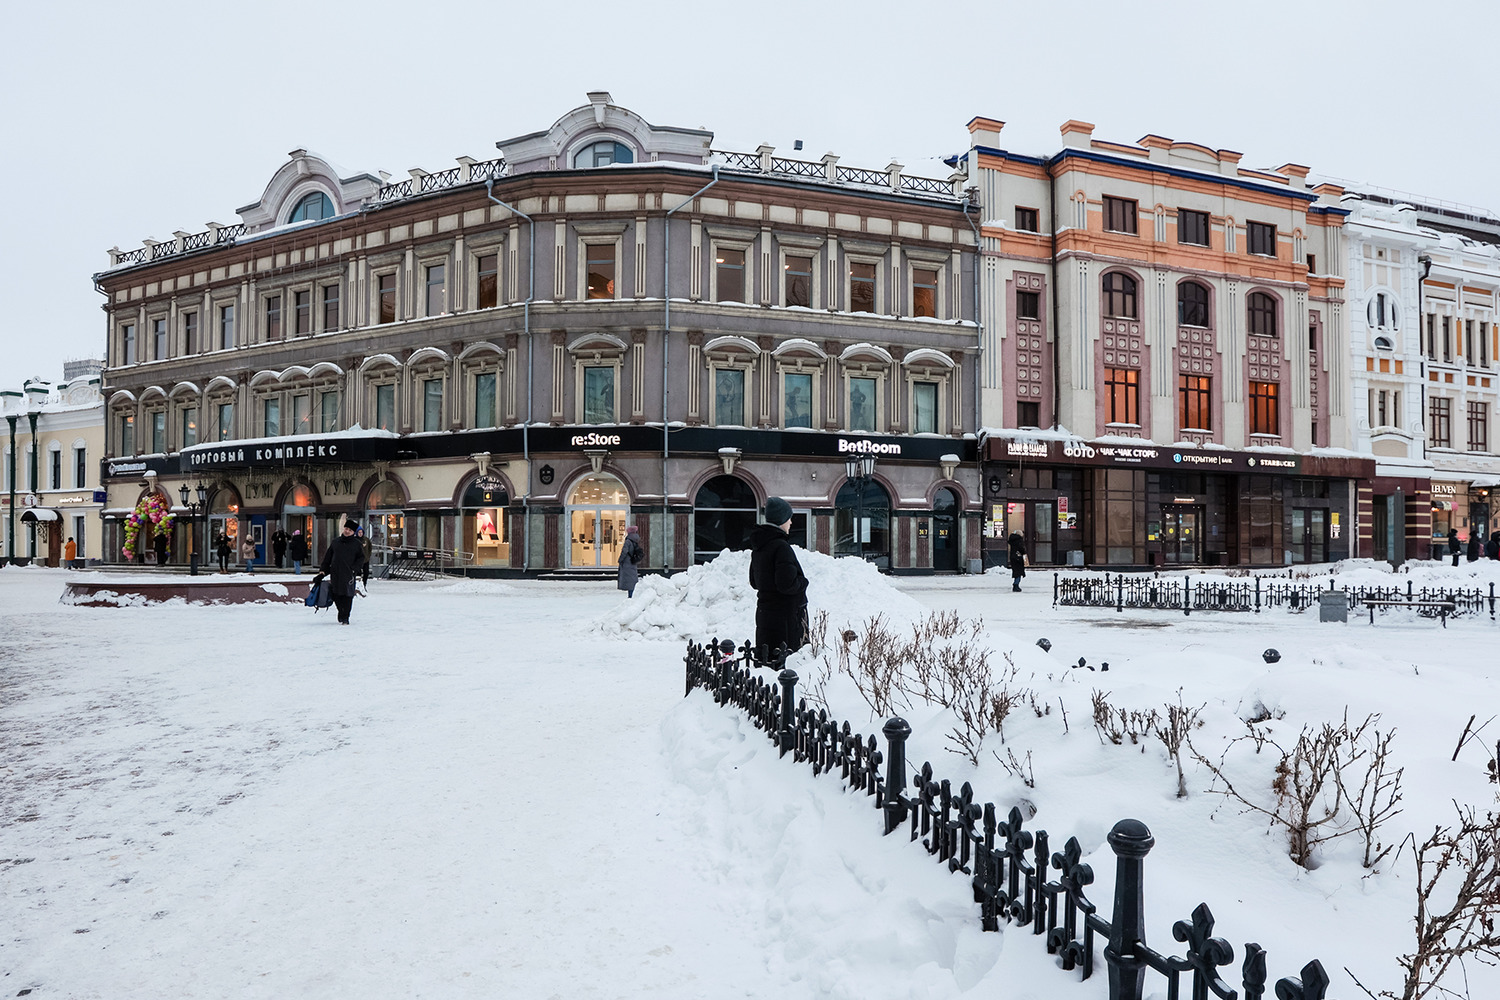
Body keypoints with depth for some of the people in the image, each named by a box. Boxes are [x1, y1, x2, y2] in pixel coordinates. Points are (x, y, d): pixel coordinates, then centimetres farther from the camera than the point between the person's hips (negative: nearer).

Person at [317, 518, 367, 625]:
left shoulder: (357, 544, 6)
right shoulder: (336, 542, 15)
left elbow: (361, 559, 4)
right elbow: (327, 558, 17)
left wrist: (354, 570, -9)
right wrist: (322, 572, 11)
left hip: (348, 575, -3)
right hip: (335, 574, 3)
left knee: (347, 596, -7)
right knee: (336, 596, 4)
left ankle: (344, 617, 0)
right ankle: (341, 613, 22)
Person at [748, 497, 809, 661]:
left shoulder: (758, 546, 11)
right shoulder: (781, 546, -17)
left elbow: (754, 582, 20)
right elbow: (787, 584, -22)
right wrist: (803, 582, -5)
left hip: (764, 612, 9)